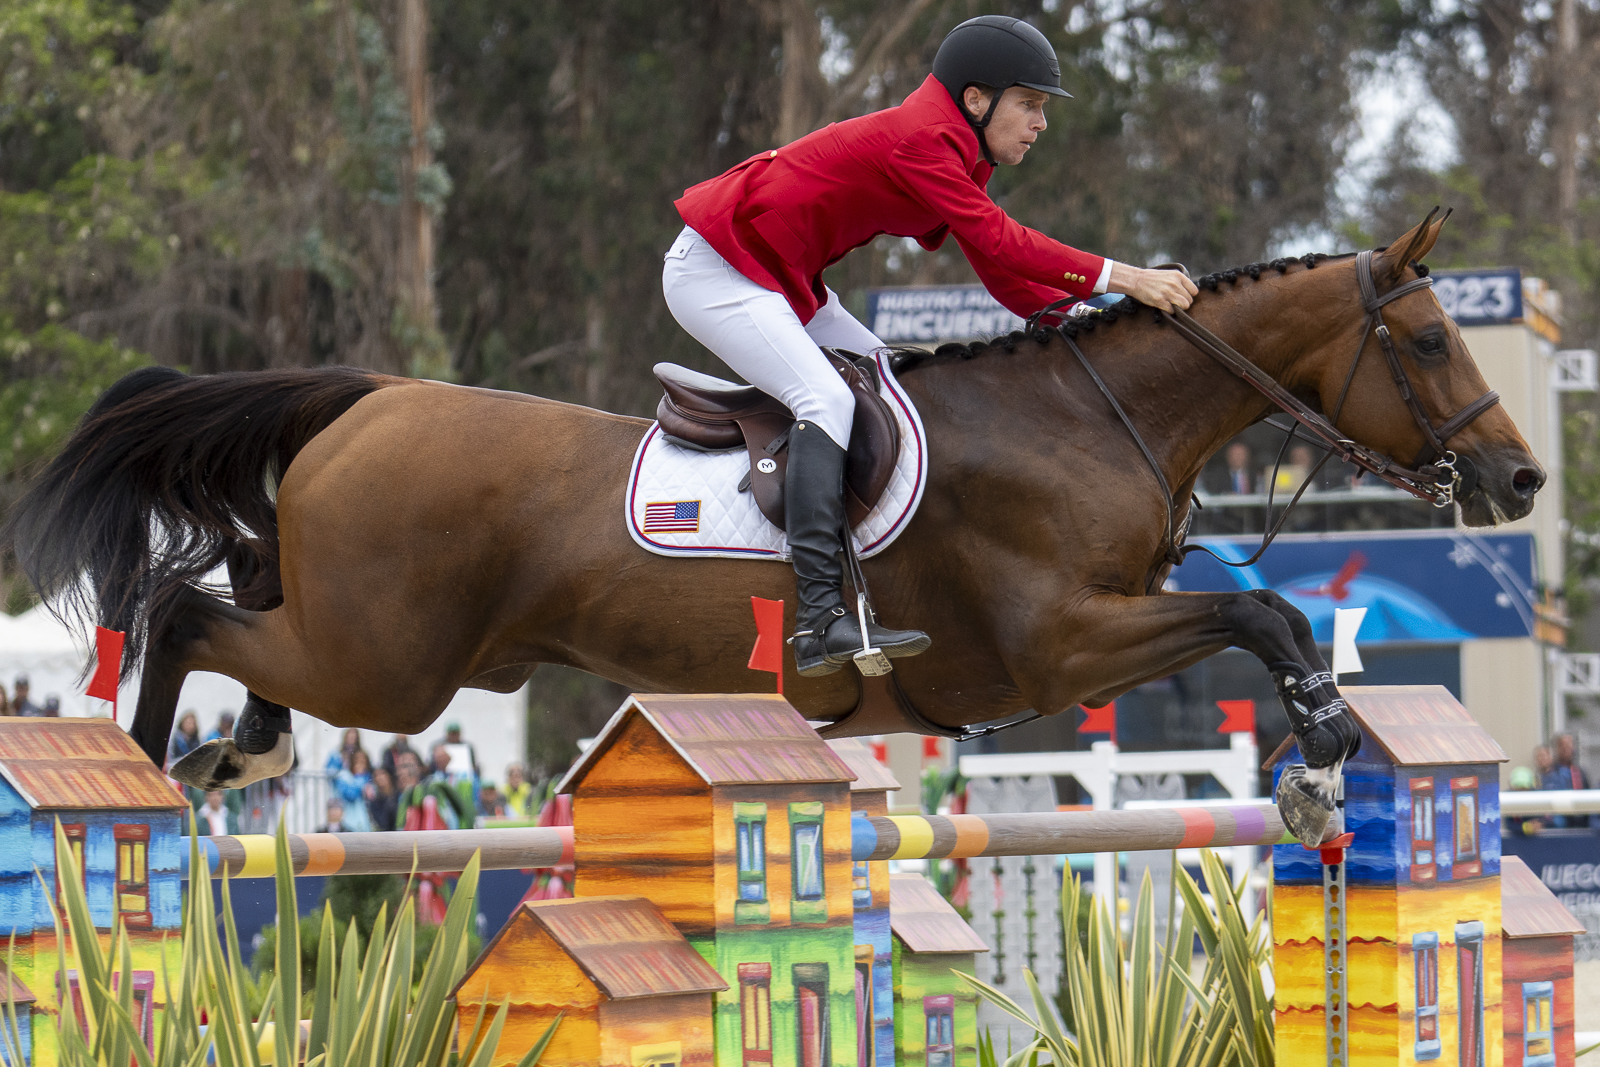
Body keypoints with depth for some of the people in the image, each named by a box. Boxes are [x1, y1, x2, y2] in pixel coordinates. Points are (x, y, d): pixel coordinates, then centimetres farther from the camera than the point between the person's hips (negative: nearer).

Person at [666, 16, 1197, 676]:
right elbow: (999, 241, -29)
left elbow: (1003, 275, 6)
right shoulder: (919, 139, -23)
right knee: (826, 396, -24)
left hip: (781, 280, 11)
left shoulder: (958, 152, 8)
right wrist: (1122, 279, -30)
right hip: (716, 269, -11)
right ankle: (819, 619, -32)